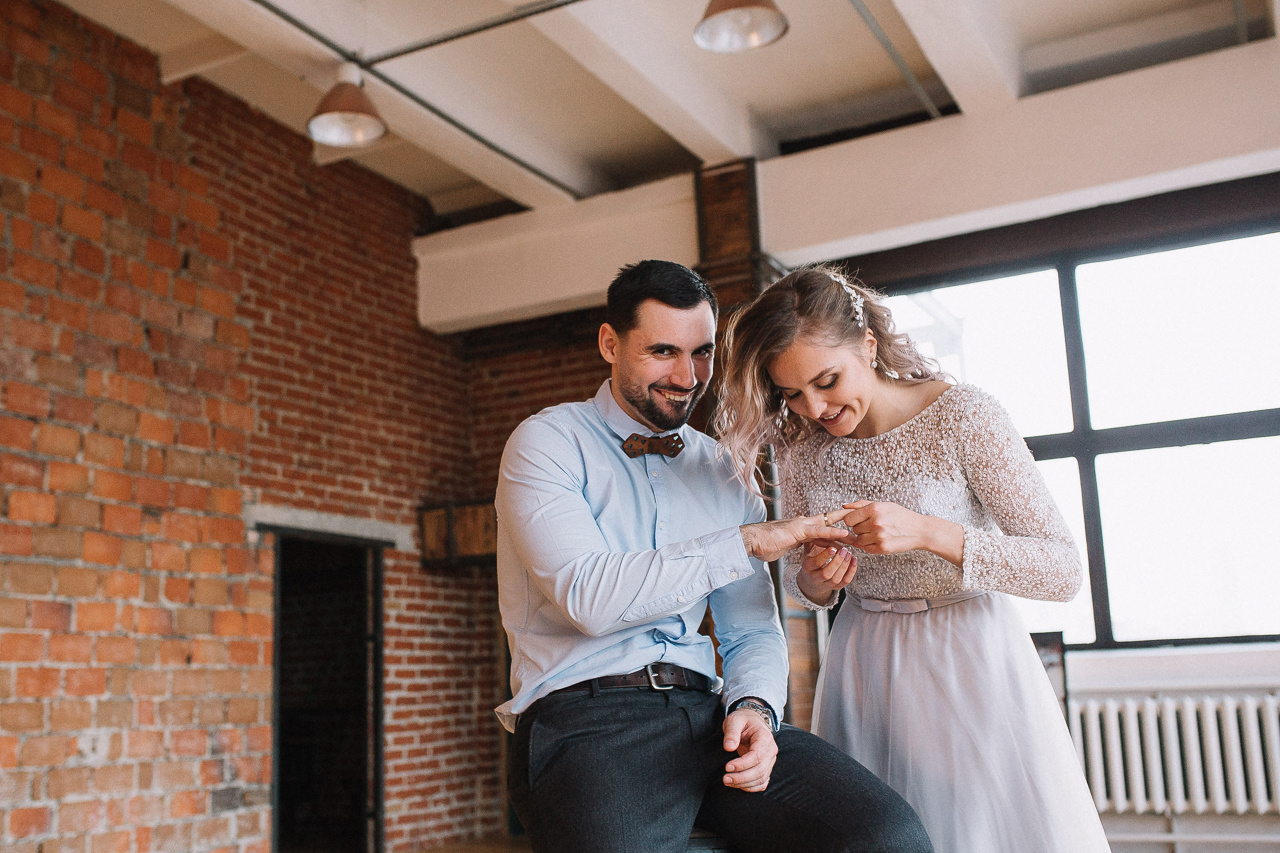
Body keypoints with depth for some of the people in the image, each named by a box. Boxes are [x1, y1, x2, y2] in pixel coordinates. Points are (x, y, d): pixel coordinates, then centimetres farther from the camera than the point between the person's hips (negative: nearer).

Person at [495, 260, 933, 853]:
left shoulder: (723, 474, 18)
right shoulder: (546, 443, 2)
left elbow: (751, 631, 16)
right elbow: (588, 597, -13)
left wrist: (753, 705, -7)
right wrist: (745, 542, -11)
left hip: (706, 713, 4)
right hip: (585, 715, -4)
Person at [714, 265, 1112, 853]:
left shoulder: (965, 416, -16)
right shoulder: (800, 445, -3)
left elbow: (1063, 570, -18)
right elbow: (797, 579, 10)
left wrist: (927, 531, -30)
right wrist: (815, 582, -15)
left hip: (970, 658, -3)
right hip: (864, 665, 3)